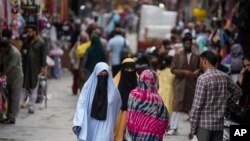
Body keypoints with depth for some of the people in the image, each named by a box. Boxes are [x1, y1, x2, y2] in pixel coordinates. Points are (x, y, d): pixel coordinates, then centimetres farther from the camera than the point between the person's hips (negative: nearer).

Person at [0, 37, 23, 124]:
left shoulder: (15, 53, -24)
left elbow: (10, 68, -27)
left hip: (16, 78, -8)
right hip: (9, 78, 8)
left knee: (14, 98, -5)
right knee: (9, 97, 10)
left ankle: (12, 118, -4)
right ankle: (9, 117, 16)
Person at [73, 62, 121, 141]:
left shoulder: (112, 88, -4)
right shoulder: (88, 86, -7)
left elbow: (118, 104, 13)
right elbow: (81, 105, -10)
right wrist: (77, 123, -19)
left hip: (105, 125, -1)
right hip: (89, 124, 1)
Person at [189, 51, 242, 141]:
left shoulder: (203, 79, -13)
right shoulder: (225, 77, 5)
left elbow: (197, 105, -13)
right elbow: (237, 91, 21)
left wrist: (192, 128, -8)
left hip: (204, 124, -6)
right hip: (219, 124, 6)